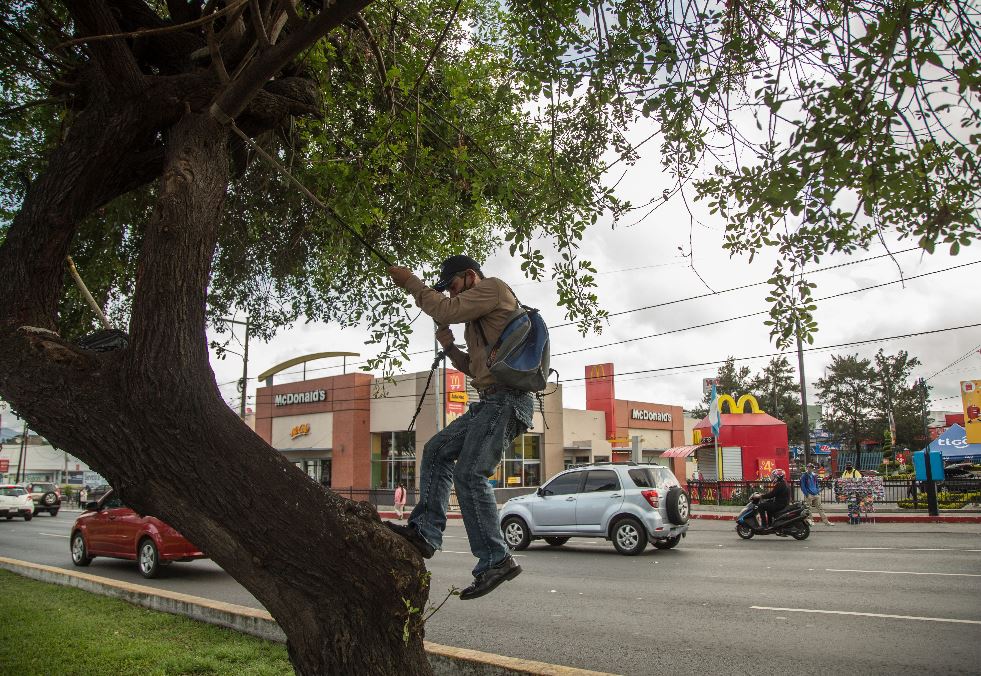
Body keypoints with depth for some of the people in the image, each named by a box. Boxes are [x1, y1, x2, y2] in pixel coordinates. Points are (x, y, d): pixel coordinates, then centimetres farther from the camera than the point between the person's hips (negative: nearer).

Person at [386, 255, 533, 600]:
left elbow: (446, 311, -13)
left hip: (508, 398, -11)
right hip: (491, 402, 11)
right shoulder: (477, 318, 29)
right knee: (437, 450, 6)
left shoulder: (493, 287, 0)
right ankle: (425, 531, 0)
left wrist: (410, 281, -2)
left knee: (469, 473, -16)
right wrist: (449, 346, 17)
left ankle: (495, 560, -12)